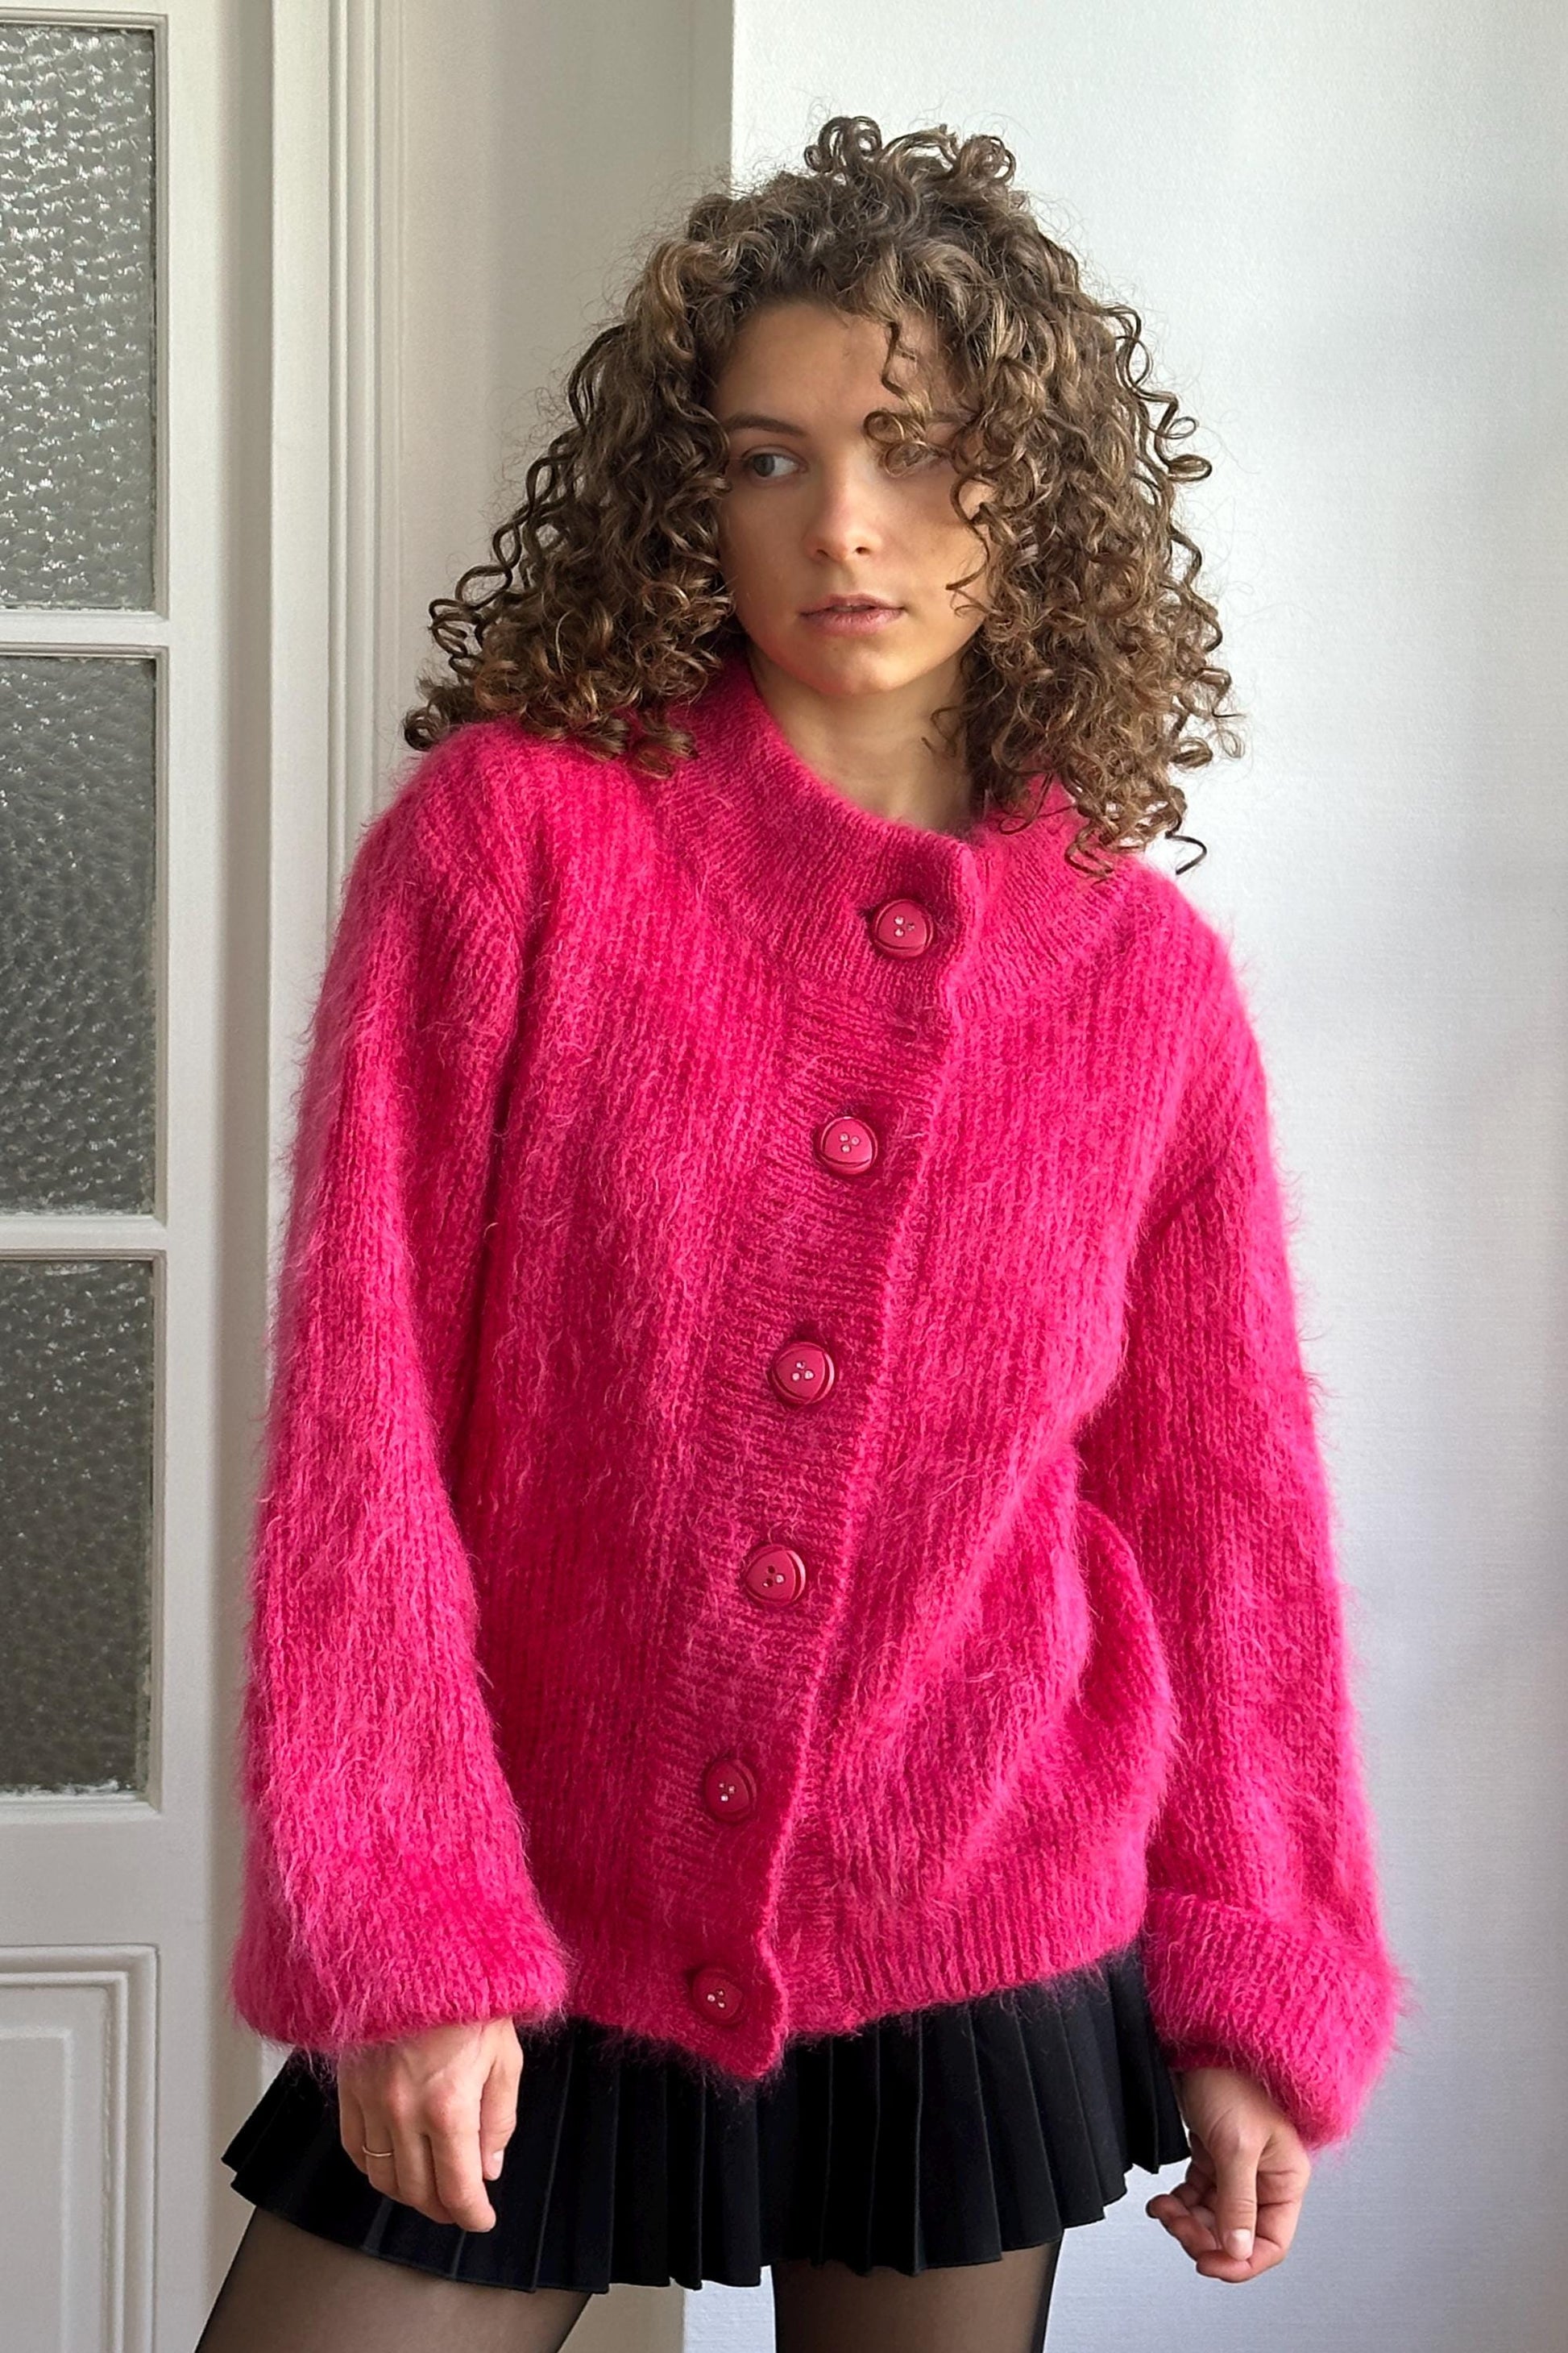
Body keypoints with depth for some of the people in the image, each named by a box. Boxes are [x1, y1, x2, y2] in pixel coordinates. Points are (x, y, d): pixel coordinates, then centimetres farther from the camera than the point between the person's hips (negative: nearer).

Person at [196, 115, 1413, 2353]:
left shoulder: (1151, 978, -1)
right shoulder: (508, 835, -6)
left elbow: (1218, 1497, 6)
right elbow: (359, 1392, -9)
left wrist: (1262, 1995, 6)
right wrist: (401, 1920, -13)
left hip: (978, 1969, 2)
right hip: (527, 1968, -1)